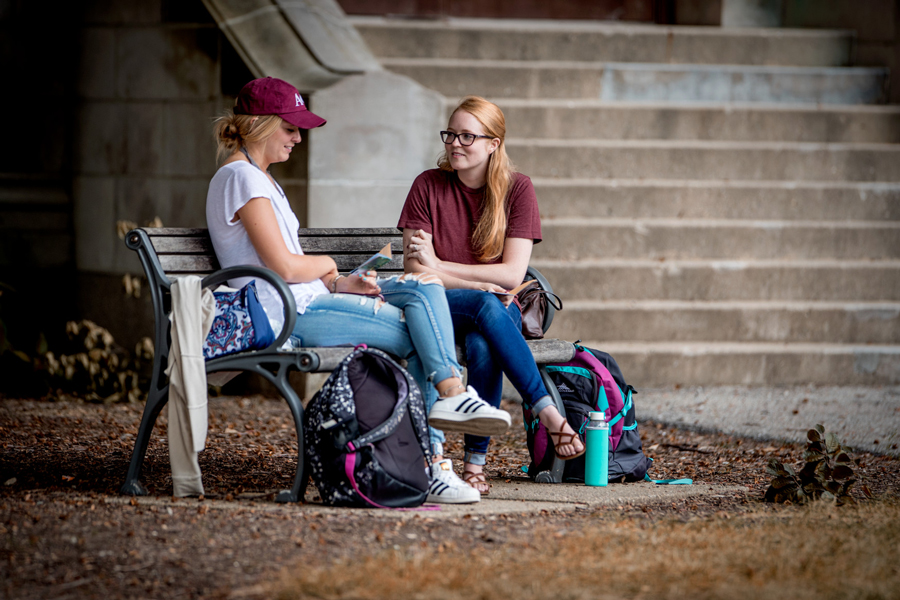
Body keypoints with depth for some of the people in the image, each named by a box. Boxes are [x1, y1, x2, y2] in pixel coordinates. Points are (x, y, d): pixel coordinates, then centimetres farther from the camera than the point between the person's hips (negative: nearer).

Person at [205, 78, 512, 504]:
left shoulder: (260, 178, 24)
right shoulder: (241, 178, -10)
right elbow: (283, 267, -18)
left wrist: (341, 285, 2)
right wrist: (327, 266, 3)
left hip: (308, 300, 10)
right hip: (285, 316, -10)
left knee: (423, 287, -5)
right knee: (419, 334, -16)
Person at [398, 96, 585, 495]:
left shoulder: (517, 189, 0)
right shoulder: (428, 186, 1)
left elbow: (512, 273, -8)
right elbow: (415, 269, -6)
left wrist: (439, 266, -13)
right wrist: (479, 286, -18)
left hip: (498, 309, 0)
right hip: (437, 309, 0)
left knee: (482, 345, -36)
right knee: (486, 307, -35)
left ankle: (476, 463, -31)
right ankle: (548, 414, -38)